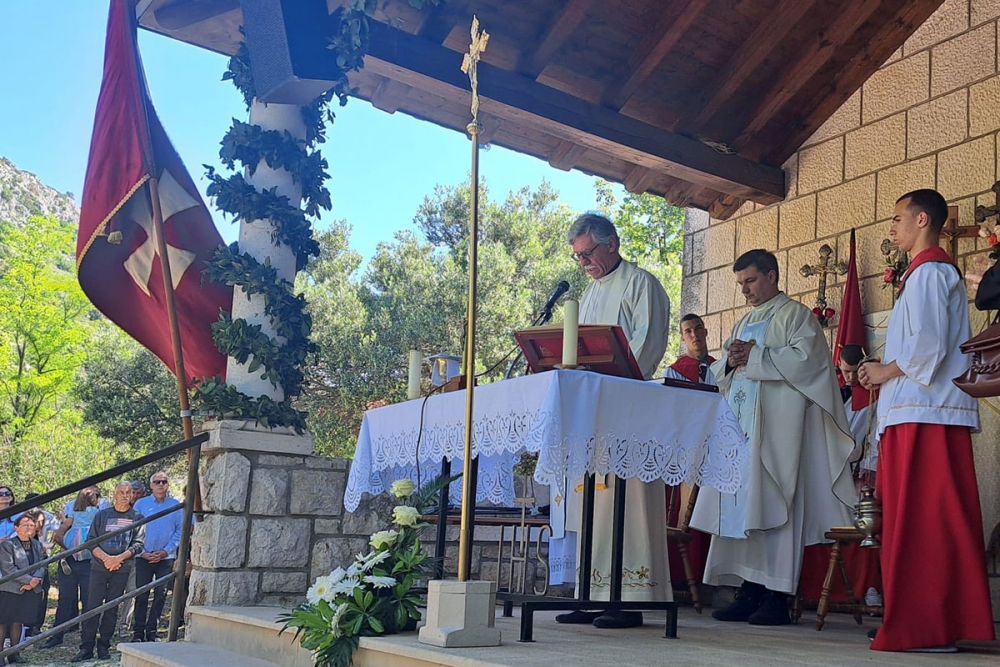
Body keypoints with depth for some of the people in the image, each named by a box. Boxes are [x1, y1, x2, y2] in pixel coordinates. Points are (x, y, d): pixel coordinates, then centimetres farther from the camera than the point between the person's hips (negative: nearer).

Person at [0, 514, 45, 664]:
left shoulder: (37, 545, 13)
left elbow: (42, 565, 7)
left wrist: (35, 580, -12)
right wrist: (28, 580, -18)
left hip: (31, 590, 5)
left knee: (18, 621, 9)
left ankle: (14, 653, 15)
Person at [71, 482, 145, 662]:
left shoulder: (137, 518, 6)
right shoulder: (101, 515, 8)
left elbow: (138, 544, -1)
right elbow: (91, 540, 3)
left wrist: (119, 558, -14)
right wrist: (106, 558, -11)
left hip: (122, 569, 0)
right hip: (99, 567, 0)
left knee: (112, 608, 4)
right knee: (92, 606, -3)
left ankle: (104, 646, 12)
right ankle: (86, 647, 0)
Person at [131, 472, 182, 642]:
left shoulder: (176, 506, 4)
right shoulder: (141, 504, 4)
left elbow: (179, 531, 2)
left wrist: (166, 551, -8)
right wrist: (142, 552, -8)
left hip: (166, 557, 0)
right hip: (144, 557, 0)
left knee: (160, 595, 2)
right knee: (141, 595, 1)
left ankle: (151, 630, 10)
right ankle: (138, 631, 7)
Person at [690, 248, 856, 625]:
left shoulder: (795, 315, 3)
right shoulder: (743, 324, 25)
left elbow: (804, 358, -13)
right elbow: (719, 373, 22)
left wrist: (754, 357, -12)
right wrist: (730, 362, -1)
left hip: (777, 428, -7)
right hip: (740, 429, 7)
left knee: (771, 507, -10)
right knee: (739, 507, 2)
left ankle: (776, 597, -7)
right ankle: (749, 593, 6)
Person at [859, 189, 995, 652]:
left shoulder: (928, 272, -8)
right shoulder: (940, 271, 24)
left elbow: (928, 344, -19)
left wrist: (887, 370, -5)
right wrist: (886, 370, 15)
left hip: (922, 415, -10)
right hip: (936, 412, 10)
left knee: (918, 523, -9)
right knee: (940, 523, 9)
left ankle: (921, 627, -7)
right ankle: (948, 622, 14)